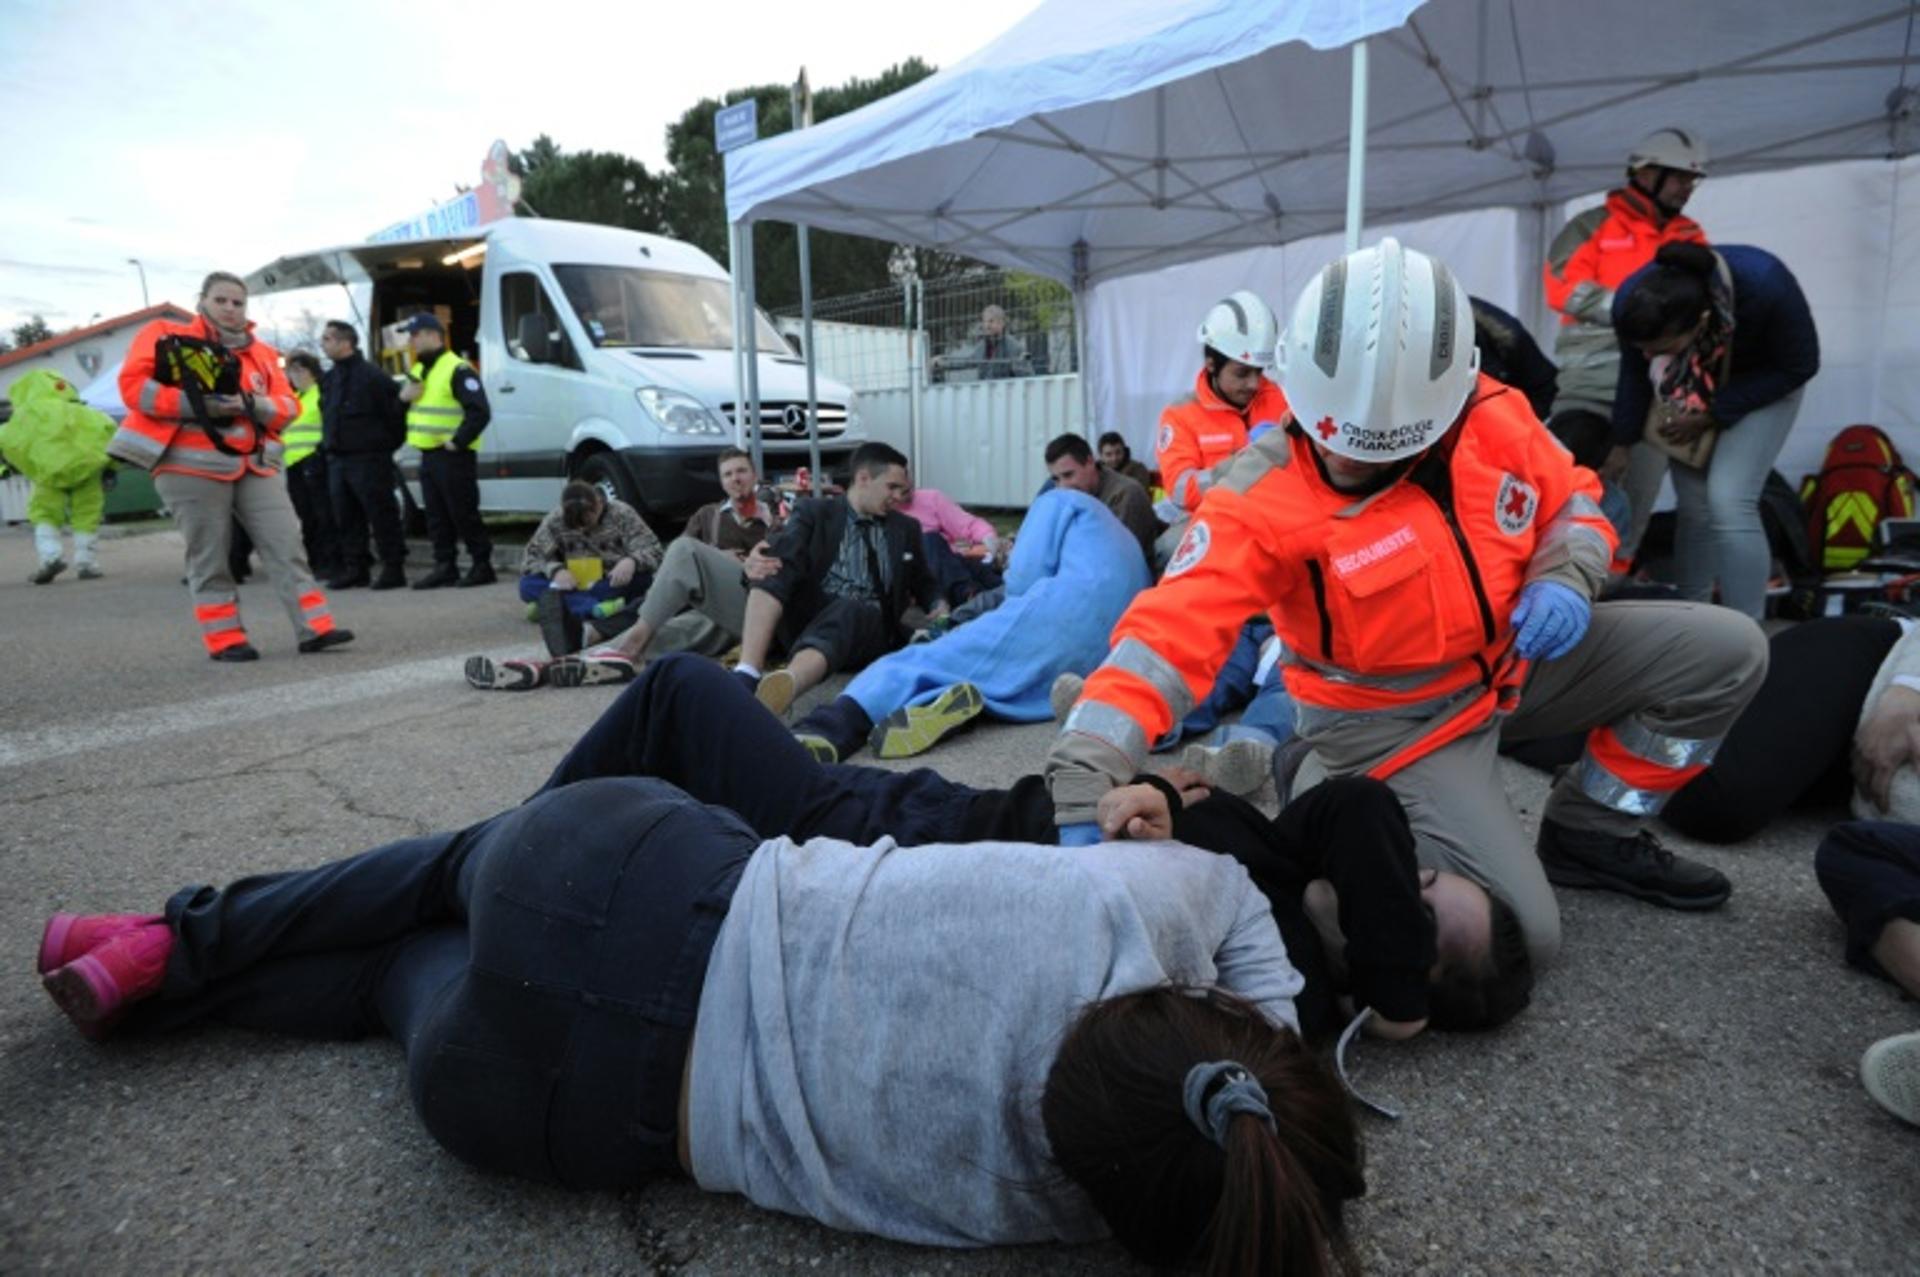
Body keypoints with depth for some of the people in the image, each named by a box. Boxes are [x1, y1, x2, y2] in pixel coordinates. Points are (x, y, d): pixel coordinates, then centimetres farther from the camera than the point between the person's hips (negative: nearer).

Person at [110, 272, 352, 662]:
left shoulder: (261, 352, 17)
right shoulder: (165, 335, 4)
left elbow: (287, 406, 10)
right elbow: (133, 386, -8)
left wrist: (252, 404, -11)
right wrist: (195, 404, -18)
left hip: (255, 464, 4)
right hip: (192, 463, -4)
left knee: (286, 544, -3)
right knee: (208, 556, 0)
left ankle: (314, 629, -2)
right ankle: (225, 640, 7)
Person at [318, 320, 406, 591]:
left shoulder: (371, 376, -11)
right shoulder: (328, 379, 14)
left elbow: (393, 415, -10)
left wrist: (385, 446, -5)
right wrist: (328, 445, 18)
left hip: (368, 459, -8)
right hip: (336, 460, 8)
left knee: (381, 515, -5)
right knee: (345, 518, 9)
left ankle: (393, 569, 0)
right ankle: (355, 568, 17)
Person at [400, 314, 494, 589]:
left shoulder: (458, 369, -12)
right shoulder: (417, 370, 18)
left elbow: (480, 412, -21)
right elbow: (402, 410, 25)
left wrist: (458, 441, -19)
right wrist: (404, 397, 2)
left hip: (453, 456, -9)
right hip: (428, 455, 9)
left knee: (464, 513, -6)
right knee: (436, 515, 11)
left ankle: (482, 565, 2)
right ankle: (445, 566, 17)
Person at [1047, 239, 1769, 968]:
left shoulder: (1492, 417, -12)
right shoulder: (1264, 499, -28)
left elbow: (1571, 500, 7)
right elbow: (1166, 632, -37)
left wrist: (1564, 580, -16)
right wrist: (1081, 793, -48)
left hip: (1514, 660, 6)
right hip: (1391, 723, -6)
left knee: (1727, 651, 2)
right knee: (1523, 935, -15)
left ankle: (1591, 832, 18)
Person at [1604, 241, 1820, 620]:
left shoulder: (1764, 286, -38)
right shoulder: (1631, 302, -30)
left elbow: (1799, 366, -21)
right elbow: (1634, 374, -8)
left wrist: (1712, 416, -26)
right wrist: (1622, 443, -6)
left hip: (1763, 384, -3)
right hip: (1688, 386, 3)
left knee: (1728, 501, -18)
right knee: (1693, 504, -1)